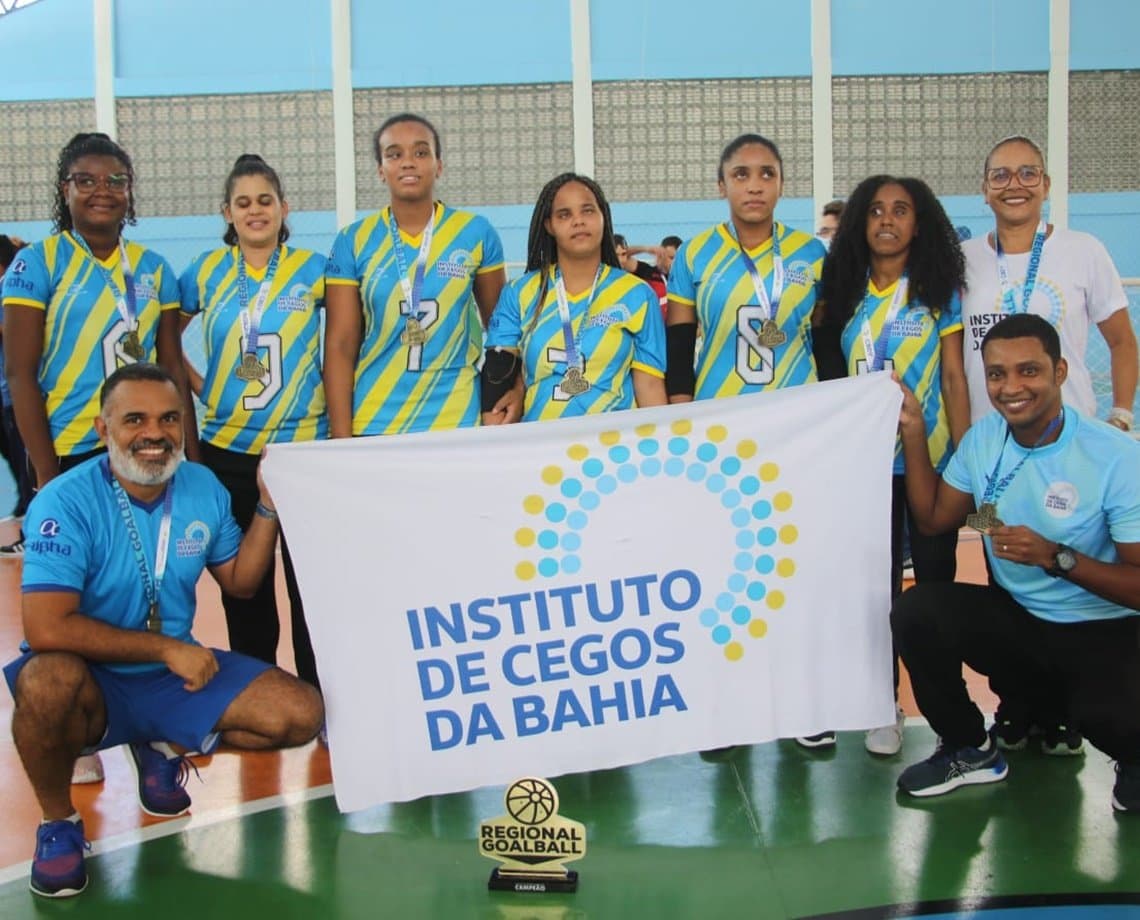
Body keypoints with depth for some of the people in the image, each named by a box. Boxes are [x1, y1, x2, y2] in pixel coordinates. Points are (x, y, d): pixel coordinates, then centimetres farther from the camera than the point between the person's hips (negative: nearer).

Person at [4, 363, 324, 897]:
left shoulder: (203, 488, -2)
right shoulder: (65, 503, -21)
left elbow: (240, 581, 10)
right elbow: (46, 629, -30)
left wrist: (268, 506, -6)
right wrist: (167, 647, -23)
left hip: (177, 673, 5)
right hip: (91, 682, -5)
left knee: (302, 714, -10)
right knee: (48, 680, -39)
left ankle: (163, 746, 15)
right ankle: (58, 821, -9)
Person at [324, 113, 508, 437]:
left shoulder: (476, 233, 1)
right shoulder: (353, 241, 1)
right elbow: (340, 344, -1)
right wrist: (341, 438, -7)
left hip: (458, 422, 0)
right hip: (371, 426, 0)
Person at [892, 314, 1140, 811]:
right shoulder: (983, 437, -2)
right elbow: (933, 518, 8)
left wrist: (1055, 557, -32)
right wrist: (913, 431, 0)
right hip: (1016, 618, 5)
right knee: (915, 610, -20)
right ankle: (969, 750, 5)